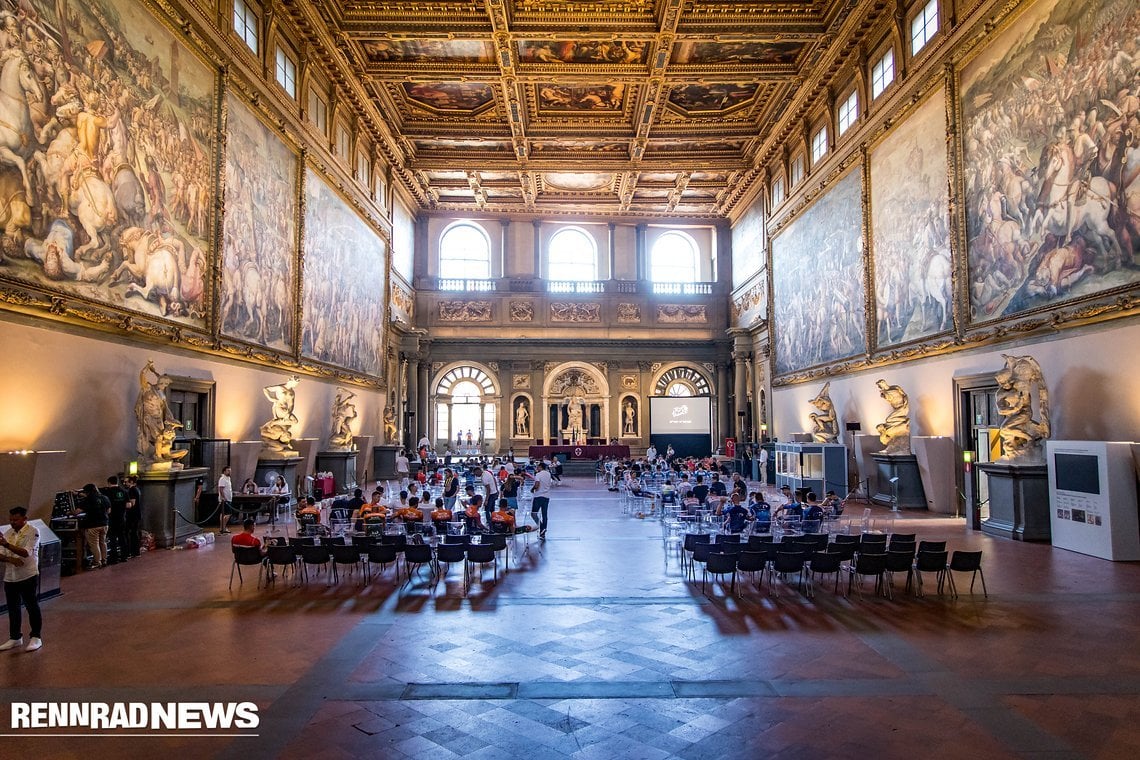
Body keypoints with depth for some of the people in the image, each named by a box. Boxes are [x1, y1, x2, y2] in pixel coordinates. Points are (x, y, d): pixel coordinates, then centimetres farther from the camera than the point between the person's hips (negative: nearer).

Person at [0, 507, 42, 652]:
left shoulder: (33, 532, -11)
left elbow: (26, 553, -21)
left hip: (28, 576, -6)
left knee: (32, 607, 3)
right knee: (13, 609, 14)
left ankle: (35, 637, 14)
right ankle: (15, 637, 28)